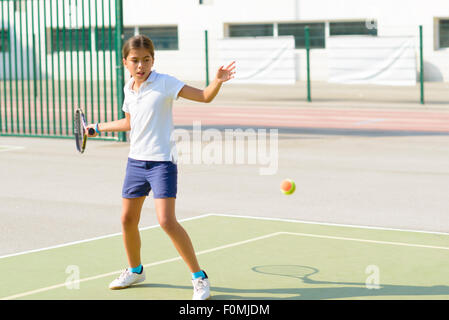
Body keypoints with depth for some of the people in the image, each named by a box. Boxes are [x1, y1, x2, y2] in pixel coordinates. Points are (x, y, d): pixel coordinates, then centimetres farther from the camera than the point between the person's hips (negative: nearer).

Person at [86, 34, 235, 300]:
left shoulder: (164, 82, -11)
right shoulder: (128, 88, 8)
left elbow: (205, 96, -16)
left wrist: (218, 81, -35)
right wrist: (99, 127, 34)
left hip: (162, 161, -7)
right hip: (136, 161, 7)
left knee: (167, 221, -17)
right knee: (128, 219, 12)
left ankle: (199, 277, -6)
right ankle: (135, 270, 36)